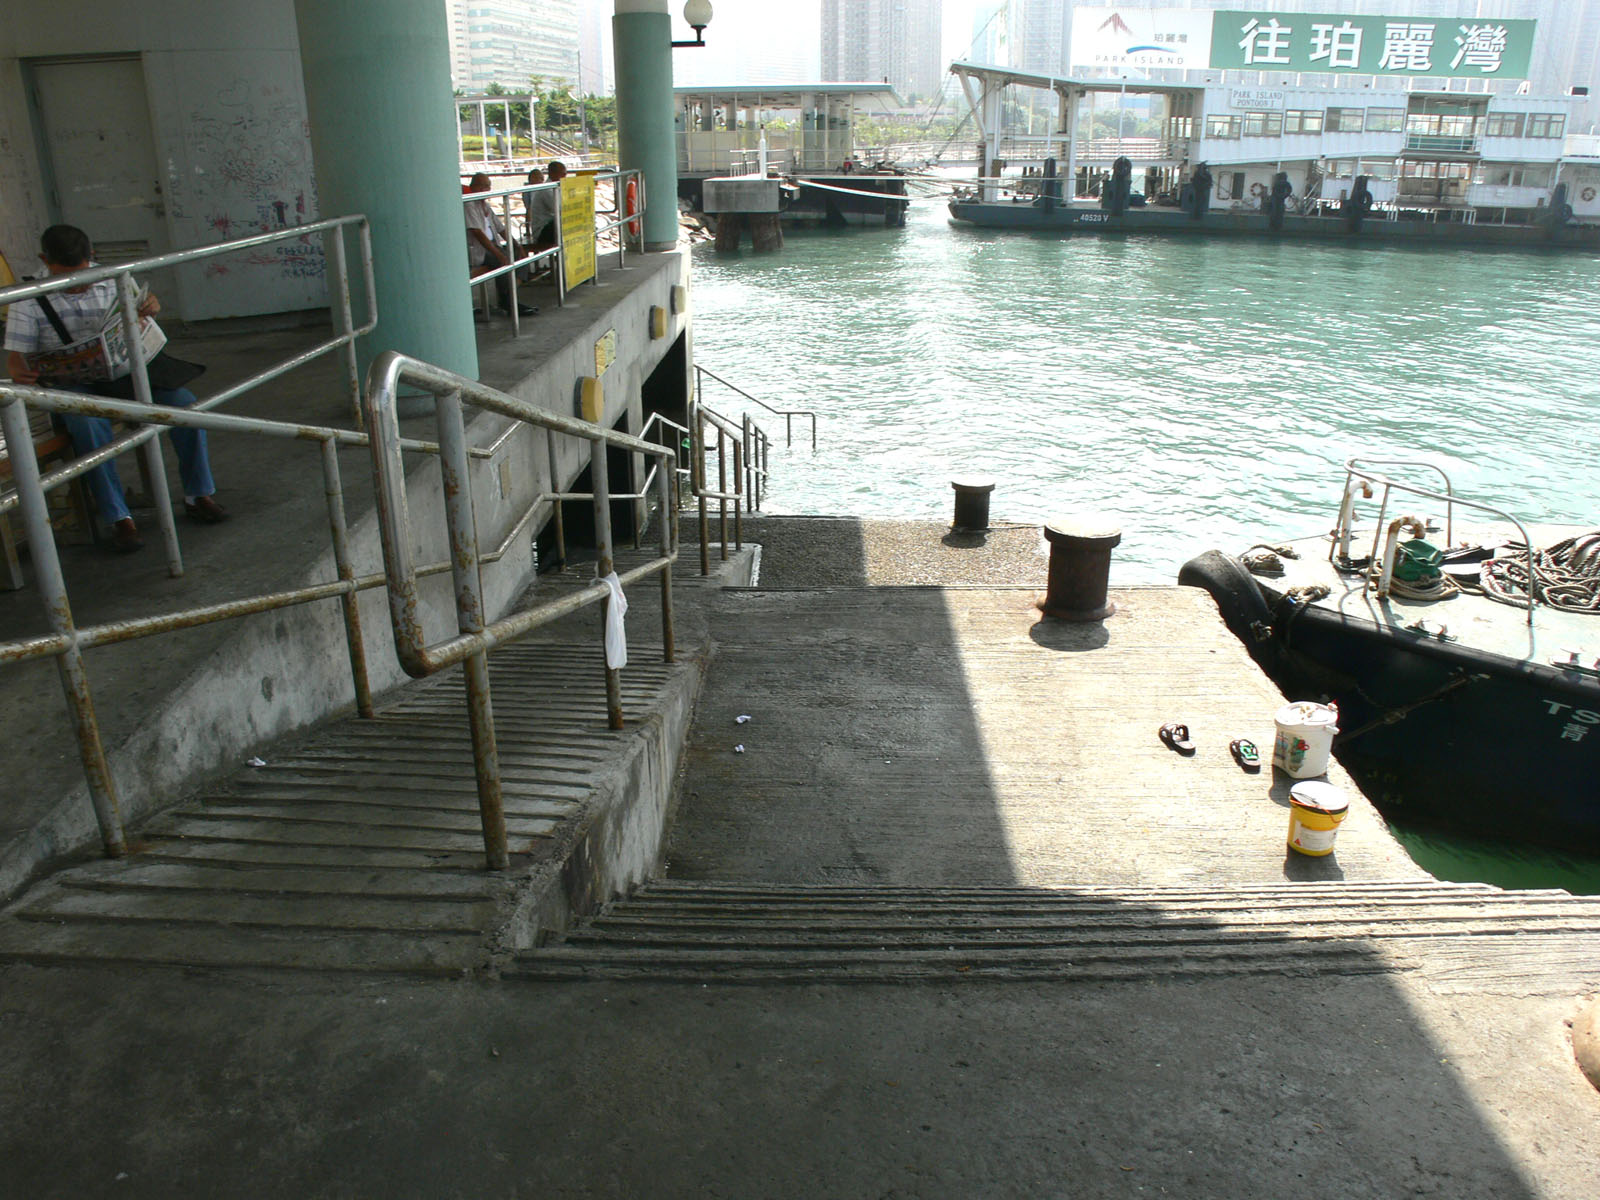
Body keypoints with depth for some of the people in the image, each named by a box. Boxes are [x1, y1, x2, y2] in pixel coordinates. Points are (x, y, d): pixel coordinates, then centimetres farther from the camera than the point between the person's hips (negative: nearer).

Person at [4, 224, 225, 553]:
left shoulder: (113, 279, 6)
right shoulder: (30, 300, -2)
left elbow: (138, 320, 18)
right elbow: (15, 355, -3)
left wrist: (152, 306, -9)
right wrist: (20, 372, -30)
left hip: (125, 372, 3)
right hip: (73, 385, -3)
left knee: (184, 401, -20)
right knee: (91, 426, -36)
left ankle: (198, 495, -7)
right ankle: (118, 519, -28)